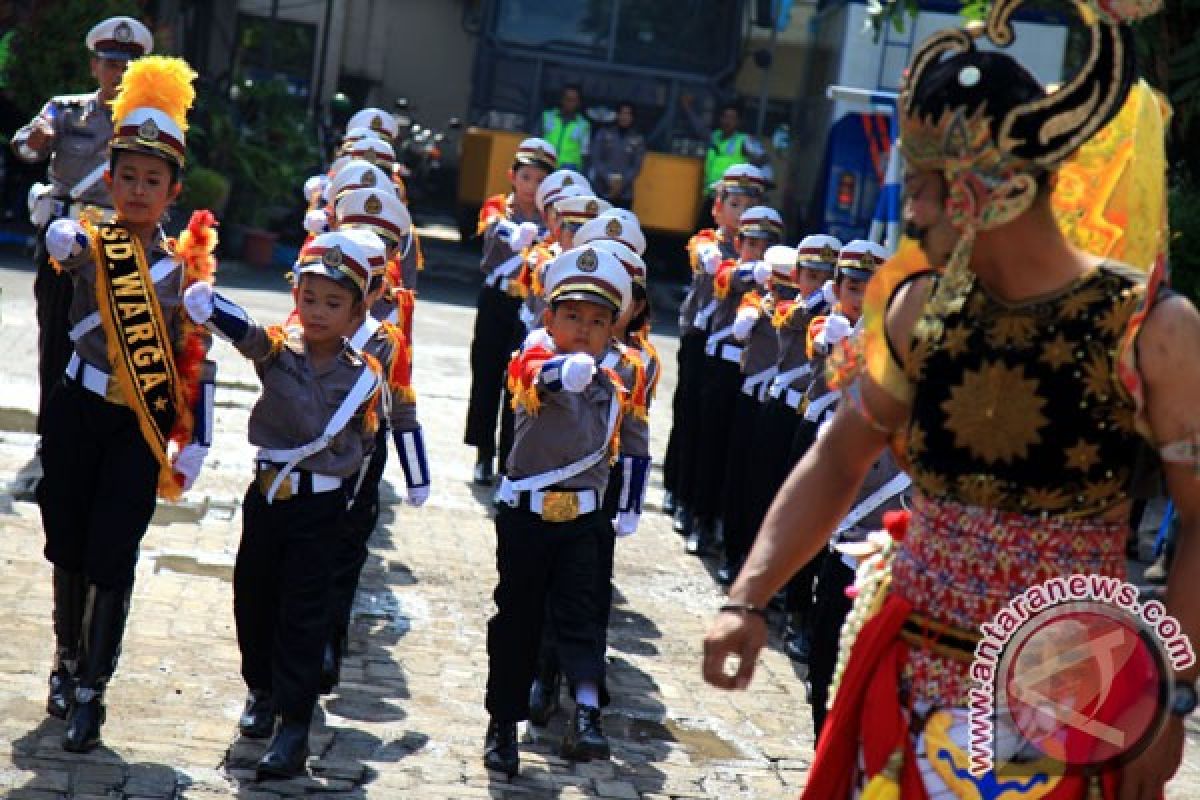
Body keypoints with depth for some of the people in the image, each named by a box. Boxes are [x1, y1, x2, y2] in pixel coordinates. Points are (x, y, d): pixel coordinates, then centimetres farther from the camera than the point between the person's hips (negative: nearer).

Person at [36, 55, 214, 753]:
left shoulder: (186, 263, -1)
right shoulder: (89, 244, -3)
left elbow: (199, 360, 2)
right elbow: (62, 242, -29)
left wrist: (194, 444, -2)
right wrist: (67, 241, -53)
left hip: (140, 429, -1)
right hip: (77, 415, 1)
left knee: (111, 559, 0)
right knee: (68, 548, 12)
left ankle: (91, 692, 11)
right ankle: (68, 661, 34)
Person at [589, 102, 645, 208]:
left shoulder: (637, 139, 4)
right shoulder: (604, 133, 4)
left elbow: (637, 166, 3)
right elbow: (596, 159, 0)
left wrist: (622, 182, -9)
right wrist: (610, 179, -10)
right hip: (601, 192, 0)